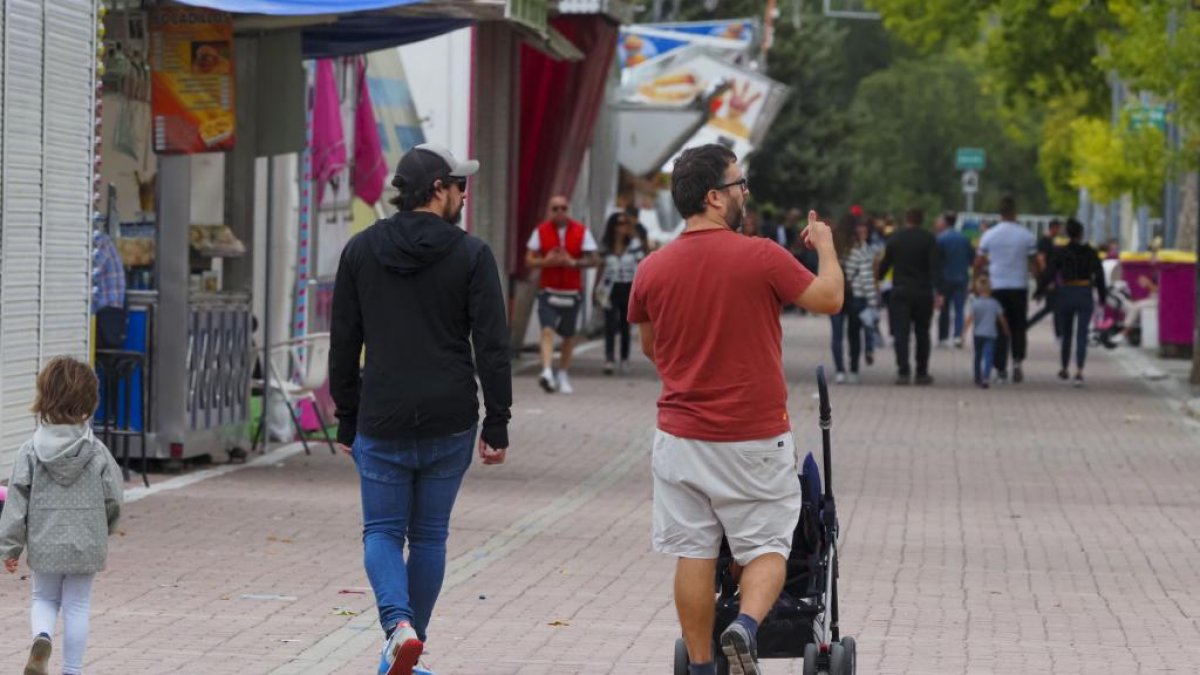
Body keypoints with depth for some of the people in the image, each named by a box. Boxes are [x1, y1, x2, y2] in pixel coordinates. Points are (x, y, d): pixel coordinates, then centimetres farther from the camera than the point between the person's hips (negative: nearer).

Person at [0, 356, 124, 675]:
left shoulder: (31, 451, -9)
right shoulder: (97, 452, -9)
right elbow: (113, 499, -3)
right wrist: (103, 531, 18)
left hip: (44, 544, 0)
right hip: (86, 545, 0)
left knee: (44, 598, 19)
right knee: (77, 607, 11)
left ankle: (42, 638, -9)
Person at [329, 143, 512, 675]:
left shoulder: (360, 251, 3)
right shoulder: (471, 255, -5)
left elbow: (343, 345, 6)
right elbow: (492, 347, -8)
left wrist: (347, 422, 13)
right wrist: (497, 426, -2)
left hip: (382, 422, 1)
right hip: (449, 424, -1)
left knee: (382, 531, 8)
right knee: (429, 536, 12)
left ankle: (399, 625, -16)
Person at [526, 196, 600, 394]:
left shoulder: (581, 231, 1)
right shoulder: (540, 231, 3)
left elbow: (594, 259, -1)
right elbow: (529, 260, 2)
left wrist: (573, 262, -18)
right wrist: (546, 261, -18)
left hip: (572, 292, 1)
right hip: (548, 291, -1)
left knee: (569, 335, 9)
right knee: (547, 330, -18)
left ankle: (563, 376, 23)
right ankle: (547, 372, -29)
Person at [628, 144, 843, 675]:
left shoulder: (652, 270, -1)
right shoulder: (762, 258, -13)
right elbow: (829, 299, -1)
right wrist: (825, 247, 17)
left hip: (681, 436, 3)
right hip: (755, 439, -3)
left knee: (694, 554, 9)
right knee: (766, 547, 8)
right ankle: (746, 627, -18)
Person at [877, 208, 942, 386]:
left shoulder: (895, 239, 4)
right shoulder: (928, 239, 0)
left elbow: (885, 263, 12)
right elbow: (935, 266, -9)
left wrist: (878, 278, 30)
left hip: (900, 292, 0)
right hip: (923, 292, 0)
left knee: (901, 333, -4)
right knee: (922, 333, 11)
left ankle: (903, 372, -16)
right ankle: (922, 373, 13)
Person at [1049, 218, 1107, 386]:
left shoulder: (1060, 253, -4)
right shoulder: (1091, 253, -1)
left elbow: (1050, 274, -7)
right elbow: (1099, 276, 0)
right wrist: (1102, 297, 9)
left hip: (1066, 294, 1)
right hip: (1085, 295, -1)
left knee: (1066, 334, 17)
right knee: (1082, 335, -3)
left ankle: (1064, 370, 32)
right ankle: (1079, 372, -18)